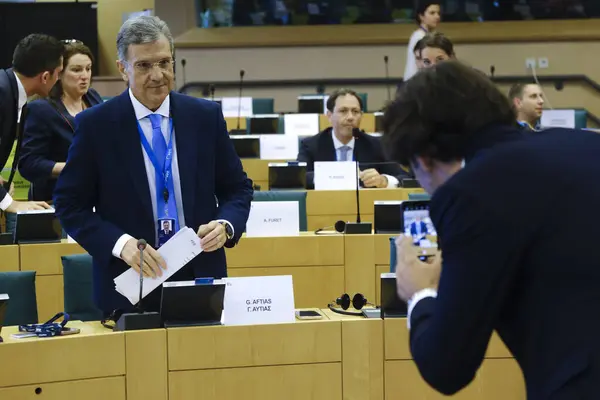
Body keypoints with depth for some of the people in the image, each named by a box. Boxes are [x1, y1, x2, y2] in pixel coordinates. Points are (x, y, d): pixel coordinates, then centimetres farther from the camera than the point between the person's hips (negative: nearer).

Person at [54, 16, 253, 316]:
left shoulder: (206, 116, 2)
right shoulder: (95, 125, -4)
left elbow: (238, 188, 9)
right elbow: (69, 204, -3)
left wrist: (225, 225, -12)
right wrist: (120, 243, -18)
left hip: (201, 279, 2)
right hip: (130, 287, -2)